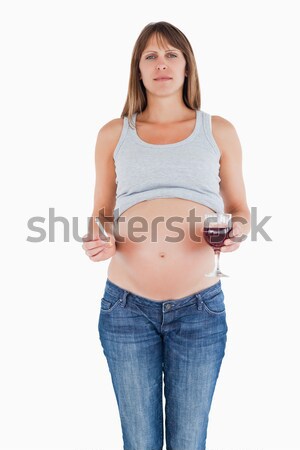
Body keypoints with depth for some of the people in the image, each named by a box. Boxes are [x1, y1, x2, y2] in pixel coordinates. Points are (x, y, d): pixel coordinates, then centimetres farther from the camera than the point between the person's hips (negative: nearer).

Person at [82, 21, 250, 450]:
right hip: (126, 306, 1)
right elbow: (101, 213, 14)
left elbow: (239, 209, 12)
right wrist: (100, 240, -8)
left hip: (200, 308, 0)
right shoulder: (114, 133, 8)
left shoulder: (219, 131, 7)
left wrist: (237, 230, -10)